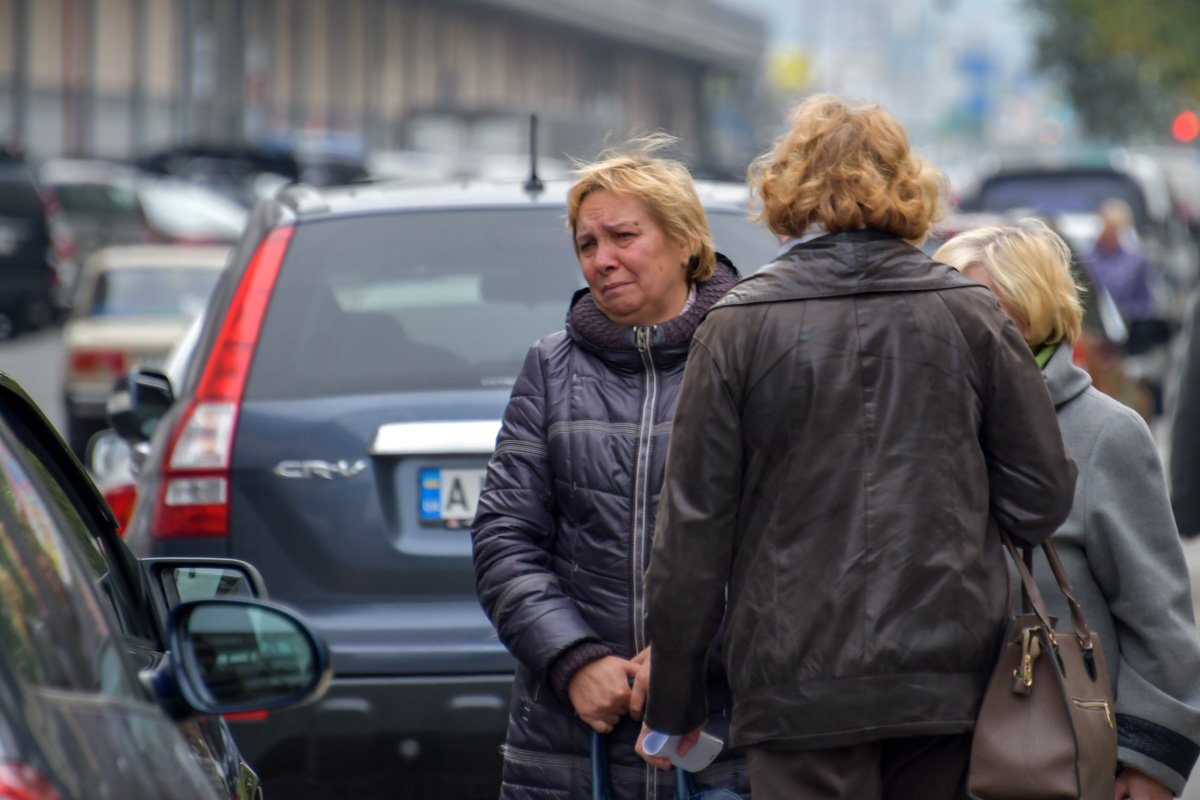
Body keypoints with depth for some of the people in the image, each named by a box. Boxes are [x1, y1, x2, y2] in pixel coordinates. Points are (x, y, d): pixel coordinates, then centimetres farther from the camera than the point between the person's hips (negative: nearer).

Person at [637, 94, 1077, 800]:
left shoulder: (739, 327, -3)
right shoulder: (972, 314, 2)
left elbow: (694, 527, -2)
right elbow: (1044, 498, 3)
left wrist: (674, 704, 6)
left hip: (801, 685, -2)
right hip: (949, 679, 2)